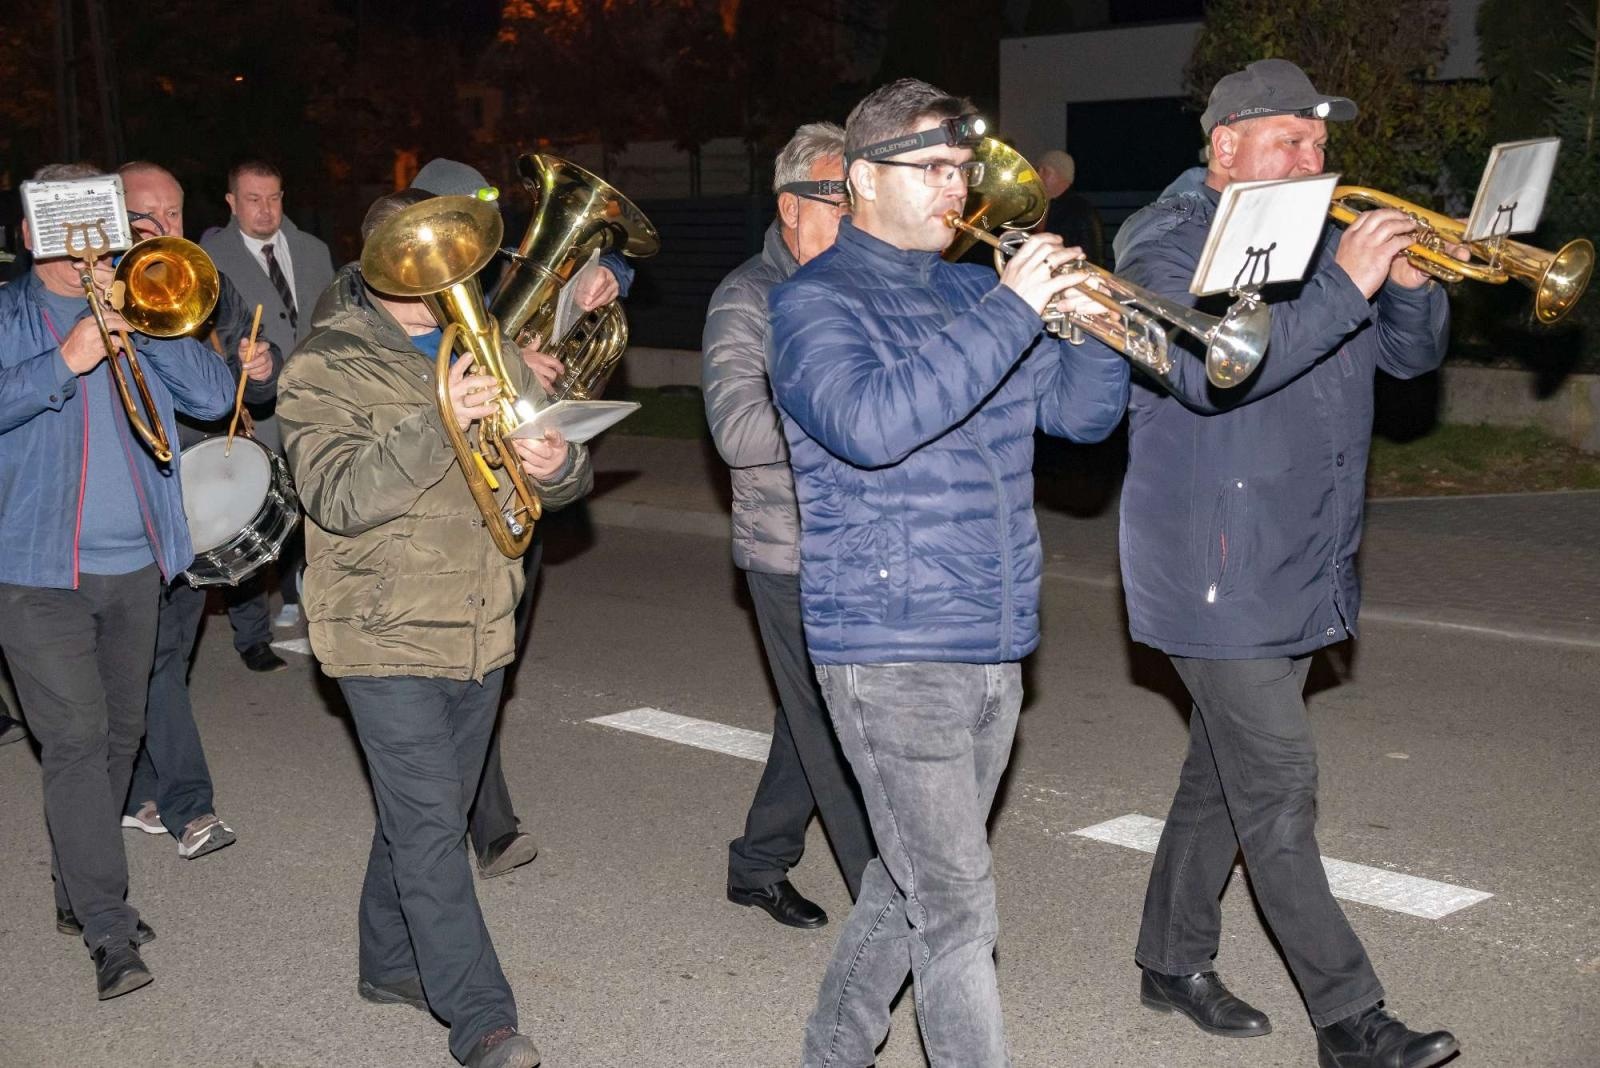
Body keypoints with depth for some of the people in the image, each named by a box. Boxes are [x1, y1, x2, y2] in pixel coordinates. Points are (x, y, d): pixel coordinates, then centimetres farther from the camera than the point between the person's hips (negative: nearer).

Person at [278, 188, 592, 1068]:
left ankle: (390, 962, 36)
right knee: (431, 828, -6)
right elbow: (338, 496, -20)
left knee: (425, 815, 18)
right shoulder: (325, 368, -6)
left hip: (481, 630, 6)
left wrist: (557, 464, -14)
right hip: (387, 635, -5)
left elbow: (564, 478, 11)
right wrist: (438, 425, -30)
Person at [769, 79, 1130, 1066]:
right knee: (958, 912, -6)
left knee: (911, 884, 18)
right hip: (892, 650, -7)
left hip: (994, 645, 7)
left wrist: (1094, 326, -9)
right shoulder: (816, 301, -6)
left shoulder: (975, 293, 13)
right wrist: (1012, 312, -25)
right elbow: (871, 425, -26)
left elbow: (1083, 414, 11)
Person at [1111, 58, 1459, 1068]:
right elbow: (1211, 371, -26)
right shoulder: (1168, 243, -9)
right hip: (1220, 573, -8)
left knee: (1227, 773, 16)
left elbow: (1410, 353, 13)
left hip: (1303, 569, 8)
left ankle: (1174, 960, 30)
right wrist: (1343, 288, -28)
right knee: (1279, 793, -5)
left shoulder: (1318, 237, 14)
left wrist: (1412, 285, -8)